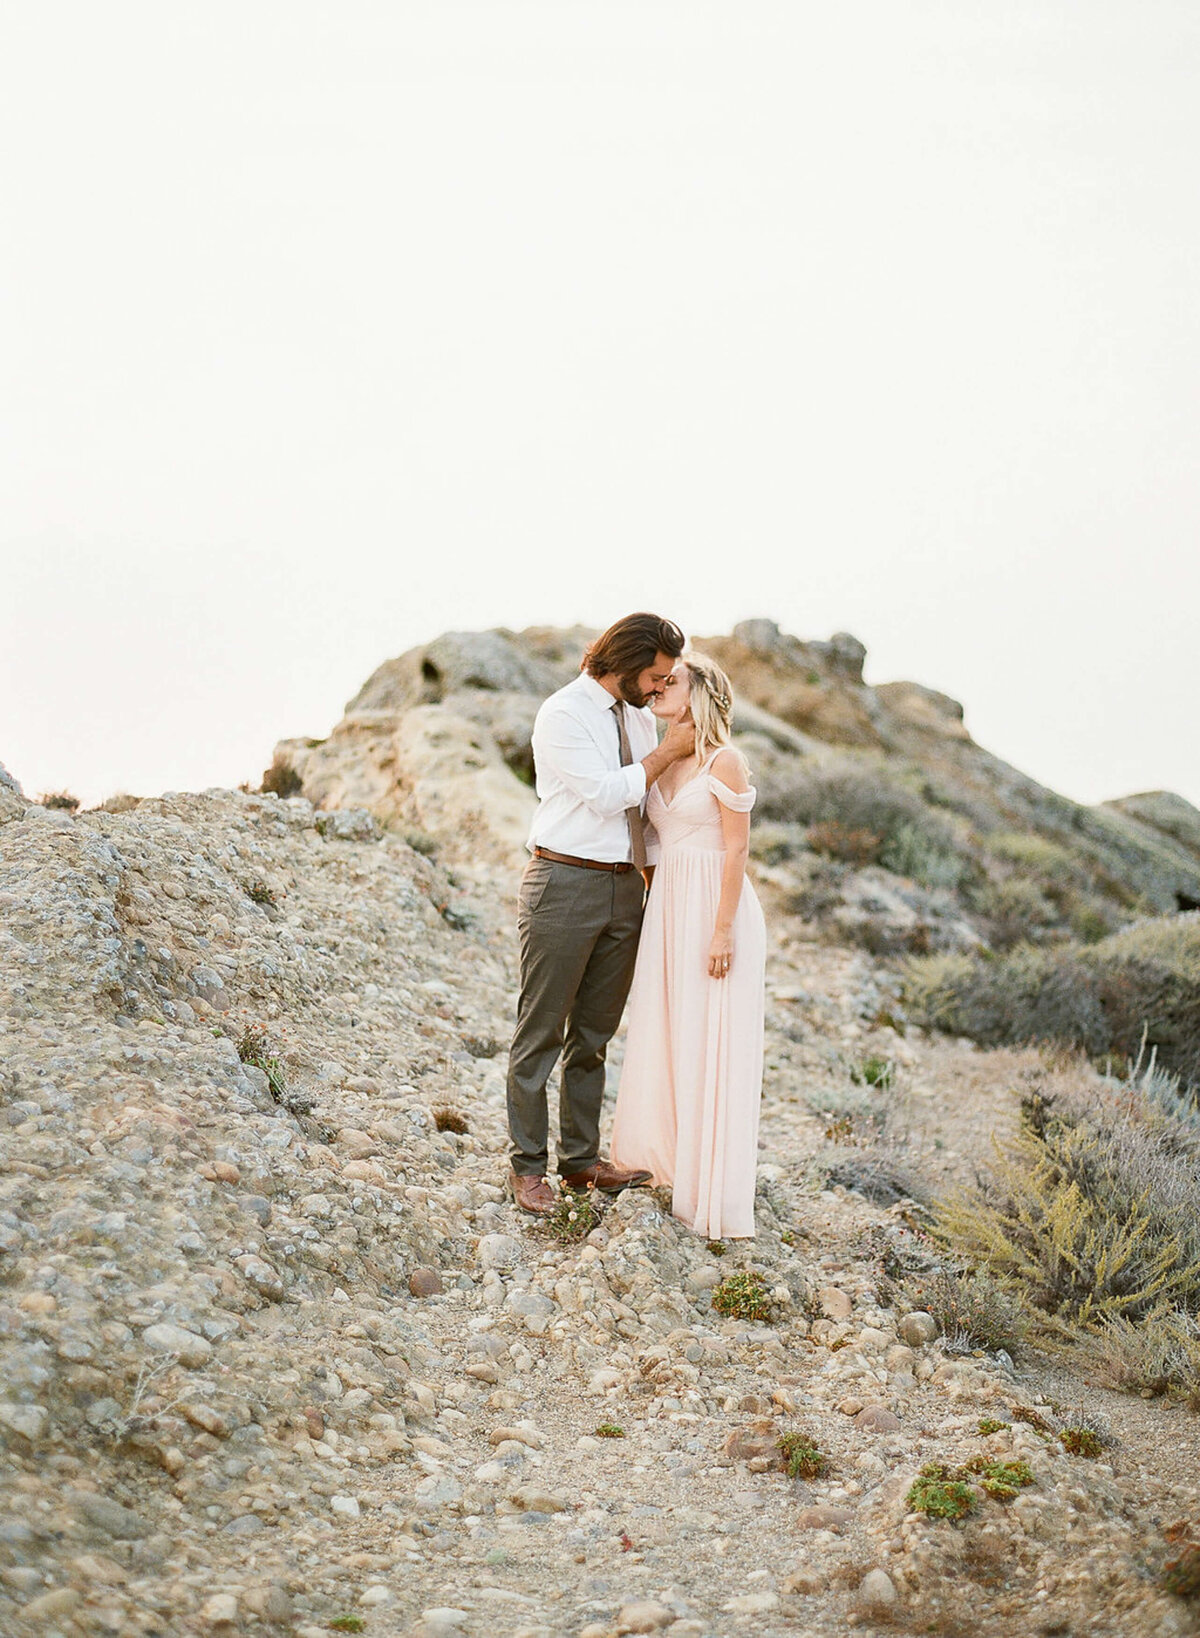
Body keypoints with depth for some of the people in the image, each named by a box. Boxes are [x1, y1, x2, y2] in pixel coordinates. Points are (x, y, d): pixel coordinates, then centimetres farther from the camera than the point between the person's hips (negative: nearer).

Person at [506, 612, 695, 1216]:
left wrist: (655, 882, 16)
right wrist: (668, 751, -12)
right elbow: (604, 794, -18)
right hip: (565, 882, -7)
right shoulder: (563, 713, -10)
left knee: (595, 1032, 12)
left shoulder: (640, 717, 13)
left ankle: (581, 1158, 21)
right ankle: (528, 1166, 6)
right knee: (541, 1030, 0)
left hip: (624, 887, 7)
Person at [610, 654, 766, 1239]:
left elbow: (736, 849, -13)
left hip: (715, 908, -7)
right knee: (664, 1036, 11)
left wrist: (723, 929, -17)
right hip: (667, 905, 7)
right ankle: (669, 1157, 24)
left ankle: (713, 1189, 3)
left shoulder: (724, 761, -10)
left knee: (711, 1043, -3)